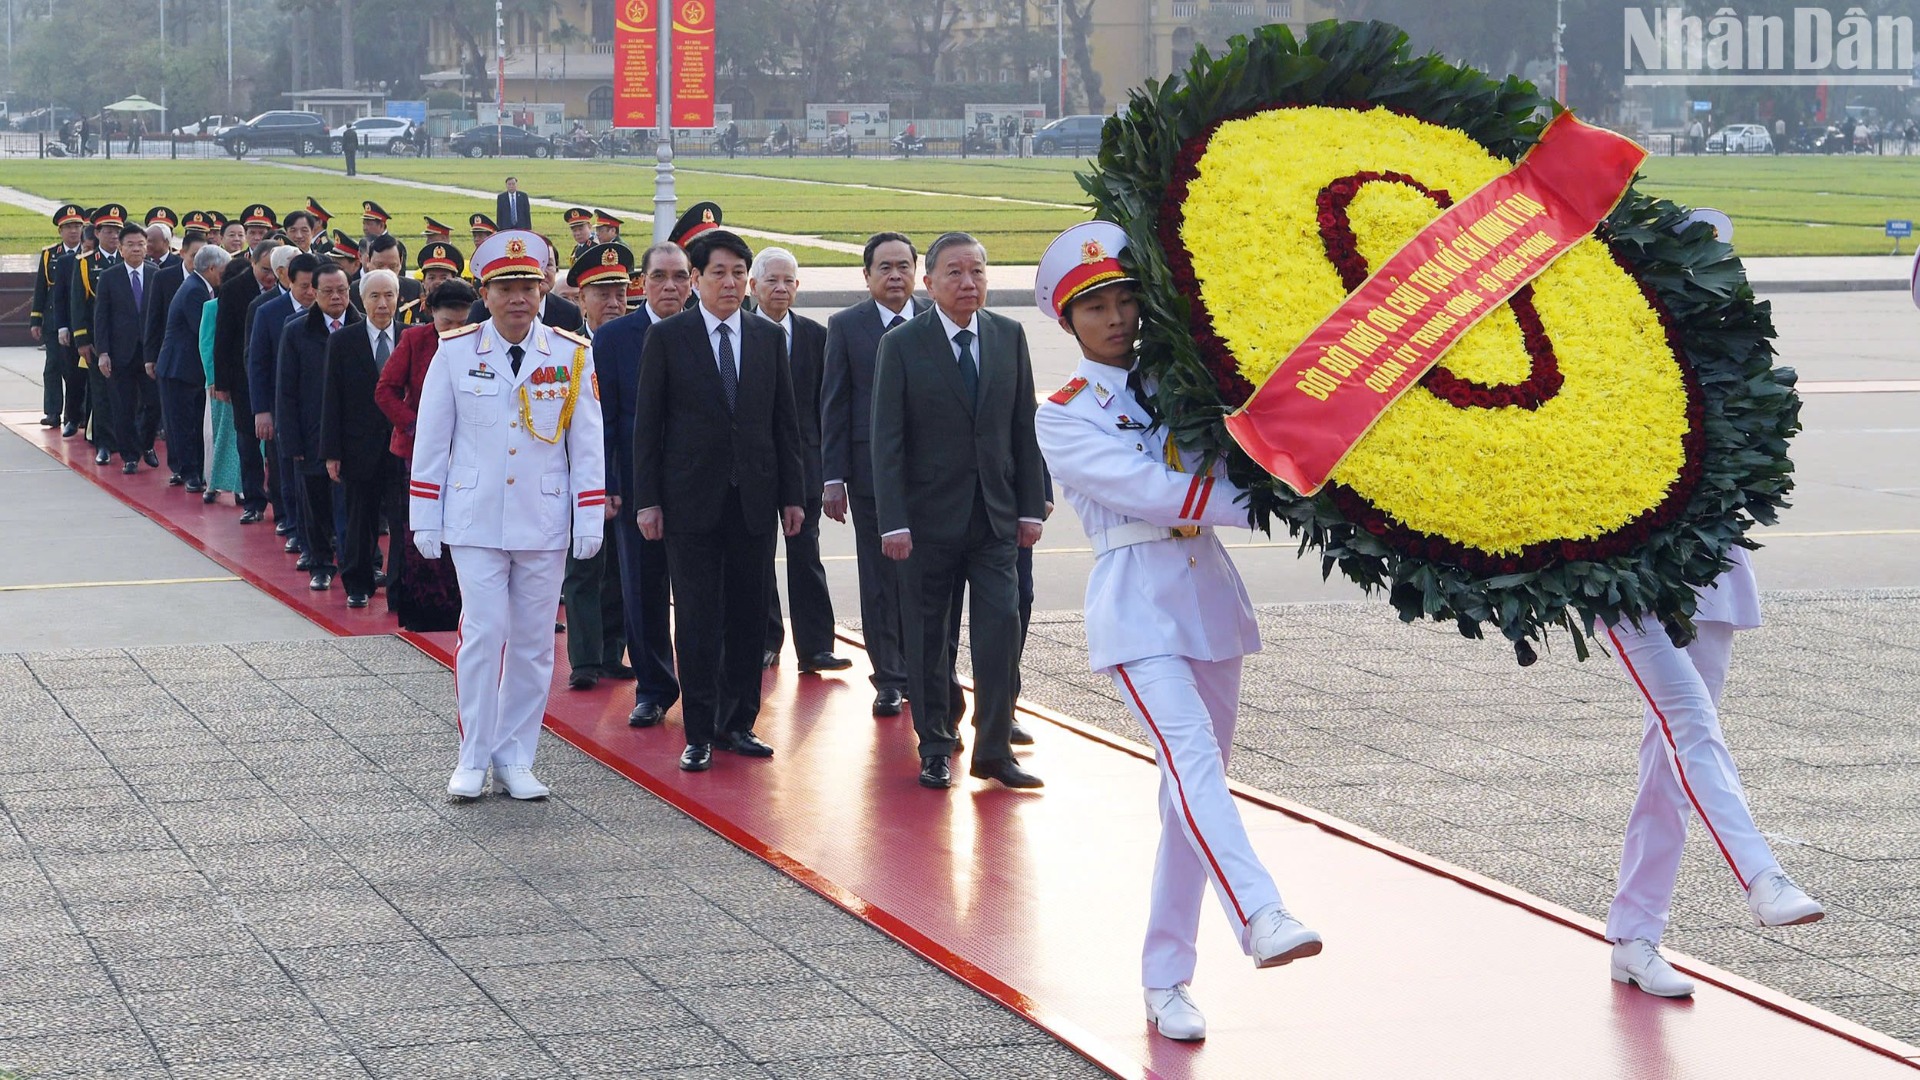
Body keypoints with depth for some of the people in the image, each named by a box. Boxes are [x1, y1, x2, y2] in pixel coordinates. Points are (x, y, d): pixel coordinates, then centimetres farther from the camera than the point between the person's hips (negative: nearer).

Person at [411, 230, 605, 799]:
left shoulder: (573, 355, 0)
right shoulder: (456, 351, -2)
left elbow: (586, 442, 4)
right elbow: (430, 438, 4)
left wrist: (590, 521, 0)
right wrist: (424, 520, 2)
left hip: (544, 523, 1)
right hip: (475, 519, -1)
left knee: (533, 644, 6)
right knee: (483, 634, -6)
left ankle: (515, 759, 15)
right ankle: (473, 758, 4)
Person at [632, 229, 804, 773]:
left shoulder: (769, 338, 9)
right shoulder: (666, 338, 0)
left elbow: (785, 421, 11)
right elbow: (647, 424, 0)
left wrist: (792, 495, 6)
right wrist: (647, 499, -6)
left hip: (755, 498, 3)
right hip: (691, 498, -3)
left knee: (748, 615, 5)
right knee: (697, 619, -2)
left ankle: (737, 724, 15)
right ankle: (699, 733, 4)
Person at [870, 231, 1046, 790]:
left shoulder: (1009, 336, 5)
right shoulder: (900, 345, -5)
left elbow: (1024, 427, 8)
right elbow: (887, 440, -7)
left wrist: (1031, 507, 3)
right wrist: (893, 522, -13)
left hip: (995, 515, 2)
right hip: (929, 515, -2)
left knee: (1002, 625, -6)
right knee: (927, 637, 6)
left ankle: (993, 748, 3)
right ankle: (935, 747, 18)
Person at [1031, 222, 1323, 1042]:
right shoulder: (1064, 418, -1)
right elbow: (1150, 491, -13)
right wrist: (1260, 500, -18)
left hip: (1209, 593, 6)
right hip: (1136, 603, -5)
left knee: (1195, 785, 5)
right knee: (1192, 761, -25)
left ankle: (1166, 980, 12)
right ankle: (1259, 918, -43)